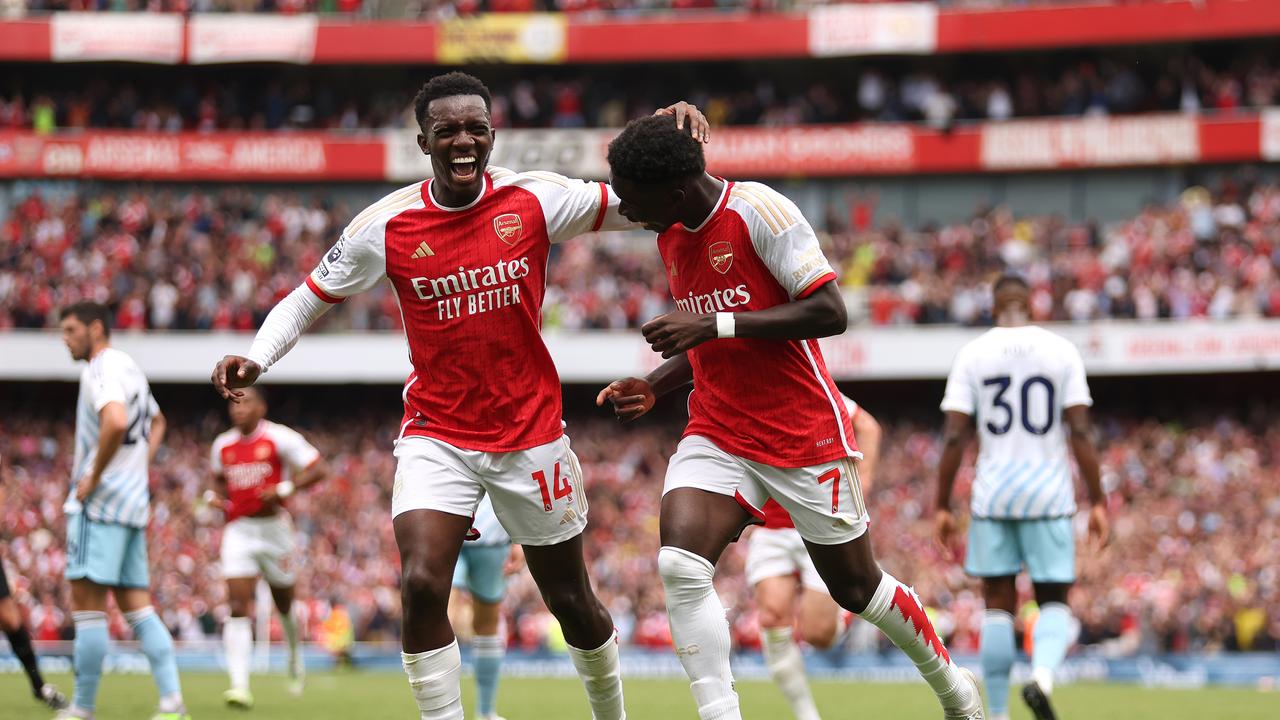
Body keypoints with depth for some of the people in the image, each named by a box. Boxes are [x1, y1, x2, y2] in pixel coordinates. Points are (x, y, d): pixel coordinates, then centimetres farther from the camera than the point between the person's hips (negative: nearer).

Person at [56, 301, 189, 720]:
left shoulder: (101, 369, -11)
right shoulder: (131, 369, 19)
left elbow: (116, 421, -30)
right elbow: (156, 423, 35)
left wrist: (93, 478, -20)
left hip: (100, 502, -9)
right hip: (134, 501, 9)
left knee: (87, 603, -7)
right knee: (136, 607, 7)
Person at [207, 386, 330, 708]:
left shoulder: (280, 438, -8)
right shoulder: (222, 446, 8)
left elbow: (318, 469, -9)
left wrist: (283, 490, -20)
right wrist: (213, 495, 5)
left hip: (273, 527, -2)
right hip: (238, 531, 2)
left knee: (284, 605, 13)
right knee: (237, 607, -12)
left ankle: (295, 657, 45)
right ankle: (240, 687, -19)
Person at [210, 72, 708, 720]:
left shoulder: (535, 200, -7)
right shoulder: (386, 225, -8)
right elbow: (309, 300, 3)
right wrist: (255, 358, -14)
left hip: (531, 433, 1)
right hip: (436, 438, -1)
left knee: (571, 599, 12)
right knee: (420, 584, -23)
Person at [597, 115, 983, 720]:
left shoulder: (758, 211, -16)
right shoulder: (670, 237, 8)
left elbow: (829, 313, -22)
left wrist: (714, 324, -26)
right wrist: (653, 388, 3)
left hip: (804, 434, -6)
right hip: (717, 435, 6)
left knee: (855, 586, 9)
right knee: (679, 566, -20)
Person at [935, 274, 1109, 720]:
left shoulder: (973, 354, 2)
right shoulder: (1062, 351, 1)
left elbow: (954, 437, -3)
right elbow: (1080, 433, -4)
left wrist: (943, 506, 2)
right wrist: (1097, 502, -1)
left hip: (993, 496, 1)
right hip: (1049, 494, -1)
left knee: (999, 604, 9)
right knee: (1054, 601, 8)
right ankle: (1042, 674, -21)